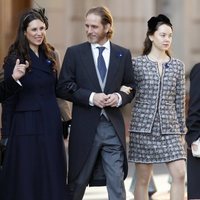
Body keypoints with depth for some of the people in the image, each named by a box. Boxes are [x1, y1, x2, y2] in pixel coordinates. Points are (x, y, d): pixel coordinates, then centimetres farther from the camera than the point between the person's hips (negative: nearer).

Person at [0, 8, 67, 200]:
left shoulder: (50, 56, 9)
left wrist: (63, 120, 8)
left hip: (51, 126, 5)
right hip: (26, 127, -5)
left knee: (52, 179, 7)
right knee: (26, 181, 2)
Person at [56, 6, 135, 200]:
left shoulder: (123, 54, 8)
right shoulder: (74, 53, 2)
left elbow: (131, 87, 13)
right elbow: (63, 87, -2)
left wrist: (120, 97, -9)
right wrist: (91, 97, -14)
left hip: (113, 126, 1)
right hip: (85, 127, -1)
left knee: (117, 181, -2)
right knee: (78, 181, 9)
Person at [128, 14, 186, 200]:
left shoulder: (177, 66, 7)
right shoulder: (137, 64, 0)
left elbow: (180, 101, 10)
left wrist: (182, 130, 10)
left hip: (169, 128, 2)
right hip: (143, 127, -2)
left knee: (179, 173, -11)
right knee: (142, 179, 3)